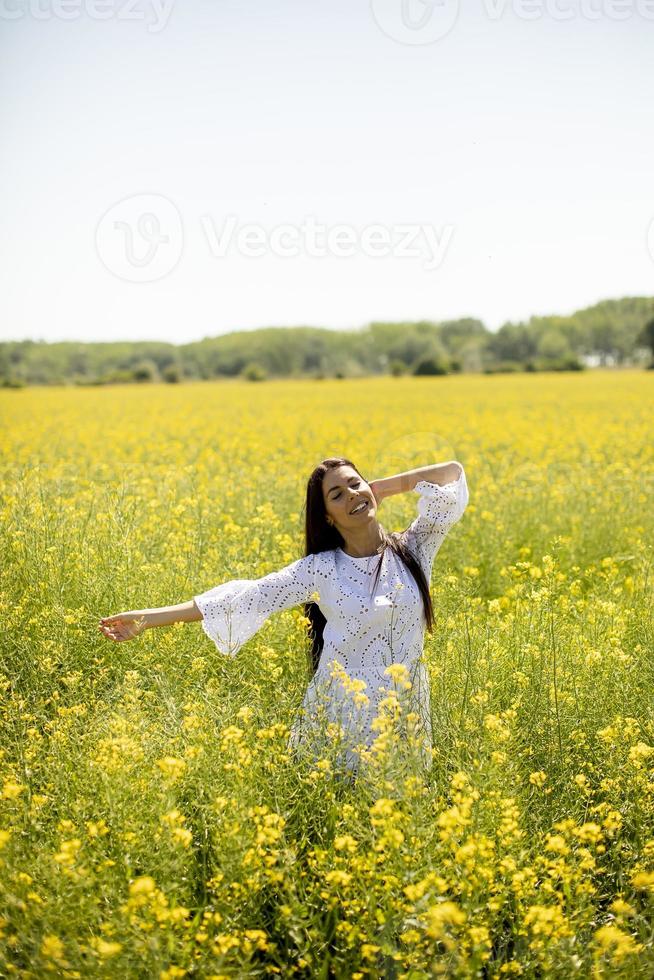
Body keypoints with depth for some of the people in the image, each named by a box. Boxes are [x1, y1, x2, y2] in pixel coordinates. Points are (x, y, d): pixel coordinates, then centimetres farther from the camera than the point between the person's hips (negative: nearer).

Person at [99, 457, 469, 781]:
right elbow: (247, 596, -5)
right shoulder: (320, 569, -2)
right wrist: (148, 618, -8)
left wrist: (382, 489, -1)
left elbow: (453, 473, -1)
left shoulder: (414, 549, 0)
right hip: (343, 709, -1)